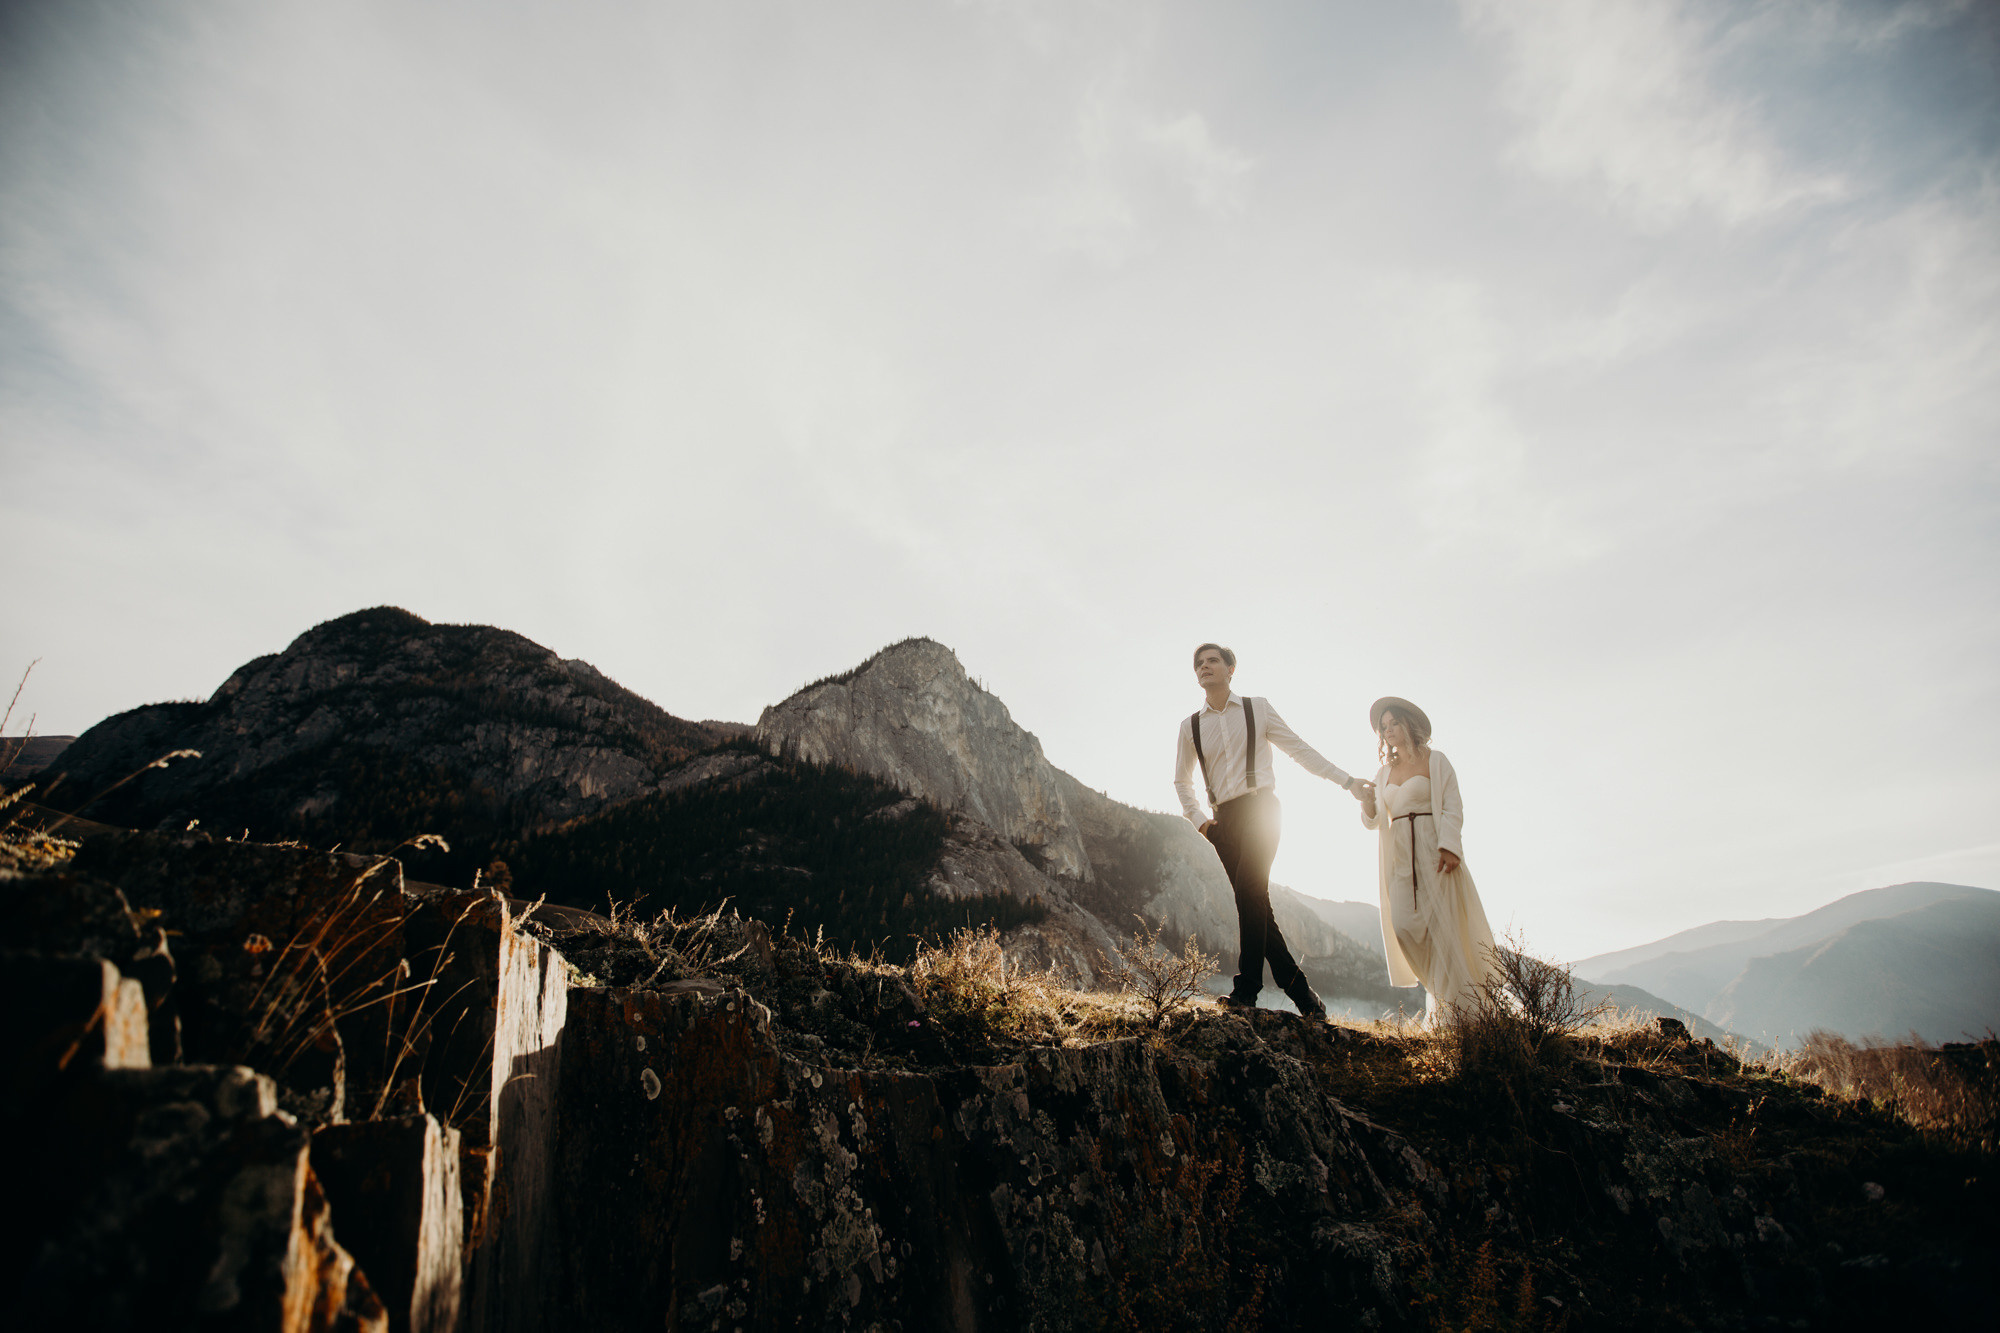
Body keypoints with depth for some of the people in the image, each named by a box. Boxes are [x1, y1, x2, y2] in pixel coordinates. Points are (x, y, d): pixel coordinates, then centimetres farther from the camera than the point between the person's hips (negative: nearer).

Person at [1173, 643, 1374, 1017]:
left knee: (1249, 888, -24)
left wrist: (1345, 780, 4)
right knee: (1254, 904, -1)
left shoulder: (1258, 709, 8)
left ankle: (1247, 987, -19)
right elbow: (1182, 781, 24)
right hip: (1223, 819, 3)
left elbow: (1300, 749, 10)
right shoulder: (1190, 726, 13)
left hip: (1260, 806, -3)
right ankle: (1301, 992, 7)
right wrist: (1198, 819, 10)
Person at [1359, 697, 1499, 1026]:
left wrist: (1449, 847, -18)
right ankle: (1440, 991, 12)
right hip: (1400, 856, 4)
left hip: (1433, 849, -4)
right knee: (1403, 925, -7)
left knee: (1440, 922, -7)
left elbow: (1453, 806, -5)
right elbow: (1376, 822, 17)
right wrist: (1367, 805, -5)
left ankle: (1456, 1004, 1)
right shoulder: (1385, 772, 17)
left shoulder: (1435, 761, 4)